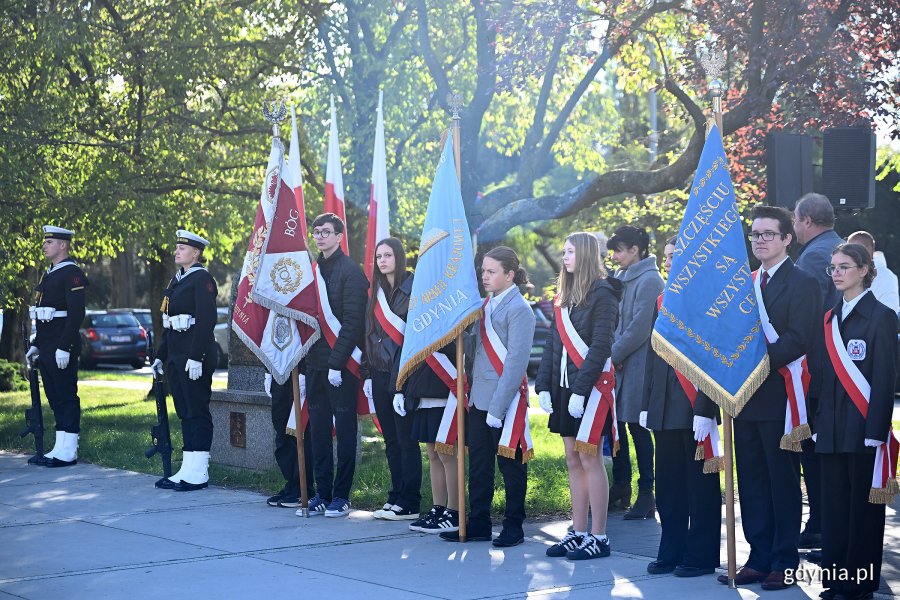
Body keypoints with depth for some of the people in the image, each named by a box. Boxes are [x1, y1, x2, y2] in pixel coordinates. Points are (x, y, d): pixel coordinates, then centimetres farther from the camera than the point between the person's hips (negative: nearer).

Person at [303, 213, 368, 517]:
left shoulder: (350, 271, -7)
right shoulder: (312, 270, 15)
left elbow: (353, 321, -13)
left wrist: (337, 363, -18)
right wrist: (304, 364, 10)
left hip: (342, 364, -7)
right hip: (315, 364, 7)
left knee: (344, 429, 0)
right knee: (318, 429, 8)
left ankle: (341, 495, 6)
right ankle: (322, 494, 15)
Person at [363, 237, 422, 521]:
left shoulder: (412, 289, -8)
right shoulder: (377, 293, 14)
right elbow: (370, 335, 16)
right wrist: (369, 373, 11)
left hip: (403, 374, -7)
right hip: (380, 375, 7)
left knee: (405, 439, -3)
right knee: (391, 439, 10)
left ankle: (409, 504, 2)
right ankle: (396, 497, 16)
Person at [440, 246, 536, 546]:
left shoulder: (519, 309, -12)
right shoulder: (485, 305, 12)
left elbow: (516, 362, -17)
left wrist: (497, 407, -20)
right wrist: (472, 393, 9)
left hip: (506, 400, -8)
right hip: (479, 398, 8)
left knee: (510, 465, 3)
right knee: (478, 464, 12)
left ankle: (514, 527, 13)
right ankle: (478, 524, 20)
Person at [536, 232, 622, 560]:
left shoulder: (603, 294, -9)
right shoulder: (564, 296, 15)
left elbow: (600, 346, -15)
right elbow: (553, 344, 14)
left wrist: (581, 389, -20)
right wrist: (544, 385, 4)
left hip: (591, 387, -8)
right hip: (565, 386, 8)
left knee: (590, 459, -5)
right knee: (573, 461, 9)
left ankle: (598, 537, 0)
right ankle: (578, 532, 15)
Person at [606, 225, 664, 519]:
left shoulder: (649, 280, -13)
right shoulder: (620, 278, 14)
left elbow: (639, 329, -18)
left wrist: (613, 355, -12)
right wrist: (610, 354, 3)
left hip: (638, 366, -8)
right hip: (617, 365, 8)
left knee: (638, 428, -4)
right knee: (614, 424, 12)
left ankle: (646, 495, 4)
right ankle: (621, 486, 23)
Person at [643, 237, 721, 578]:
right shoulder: (663, 300, 15)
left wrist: (705, 410, -17)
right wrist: (647, 404, 14)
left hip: (695, 407, -7)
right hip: (665, 409, 7)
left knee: (701, 485, 2)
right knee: (668, 485, 10)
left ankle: (701, 556, 9)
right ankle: (671, 553, 18)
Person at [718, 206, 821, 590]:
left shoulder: (802, 283, -6)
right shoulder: (745, 283, 16)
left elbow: (799, 341, -16)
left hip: (779, 397, -7)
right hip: (746, 397, 7)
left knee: (783, 482, 0)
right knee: (752, 482, 9)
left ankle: (784, 562, 6)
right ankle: (759, 559, 16)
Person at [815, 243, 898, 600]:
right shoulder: (831, 318, 14)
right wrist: (818, 421, 8)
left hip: (863, 427, -6)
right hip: (832, 428, 6)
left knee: (864, 504, -1)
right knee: (834, 504, 8)